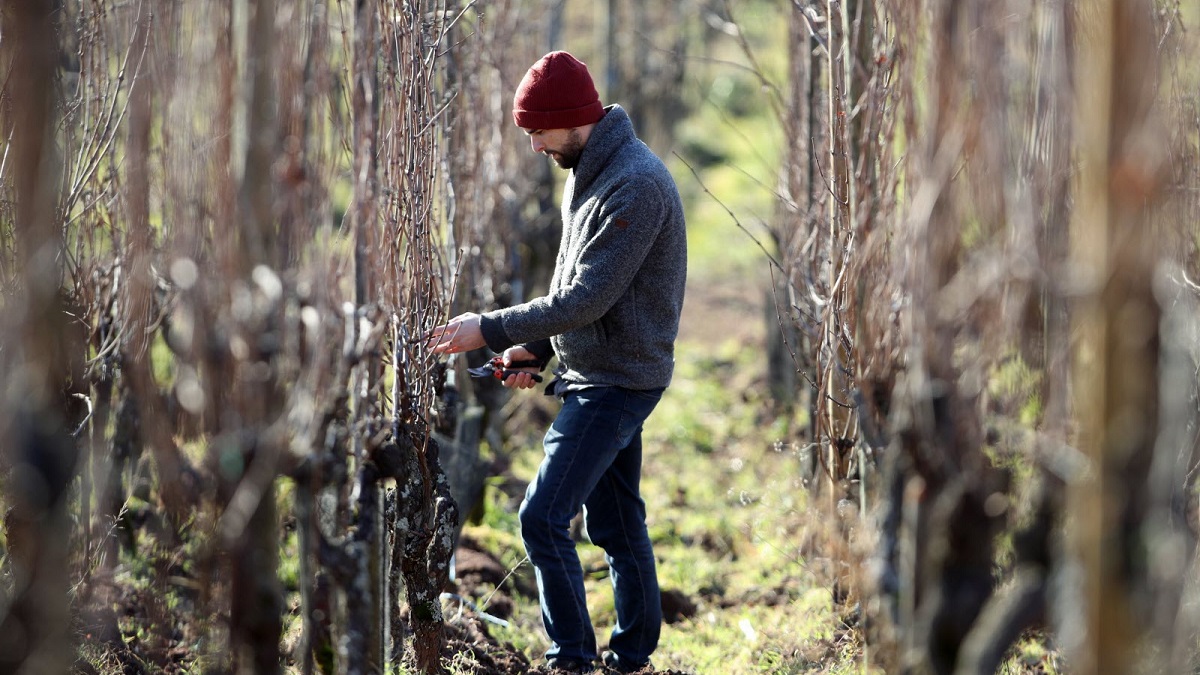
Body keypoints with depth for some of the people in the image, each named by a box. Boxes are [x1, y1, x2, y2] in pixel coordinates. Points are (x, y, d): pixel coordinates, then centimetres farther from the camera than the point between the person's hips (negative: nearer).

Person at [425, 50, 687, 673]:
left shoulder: (635, 186, -21)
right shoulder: (591, 174, 11)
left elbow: (588, 298, -24)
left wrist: (491, 329, -19)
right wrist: (536, 348, 7)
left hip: (617, 381, -10)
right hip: (594, 374, 10)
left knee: (543, 517, -11)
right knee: (615, 522, 14)